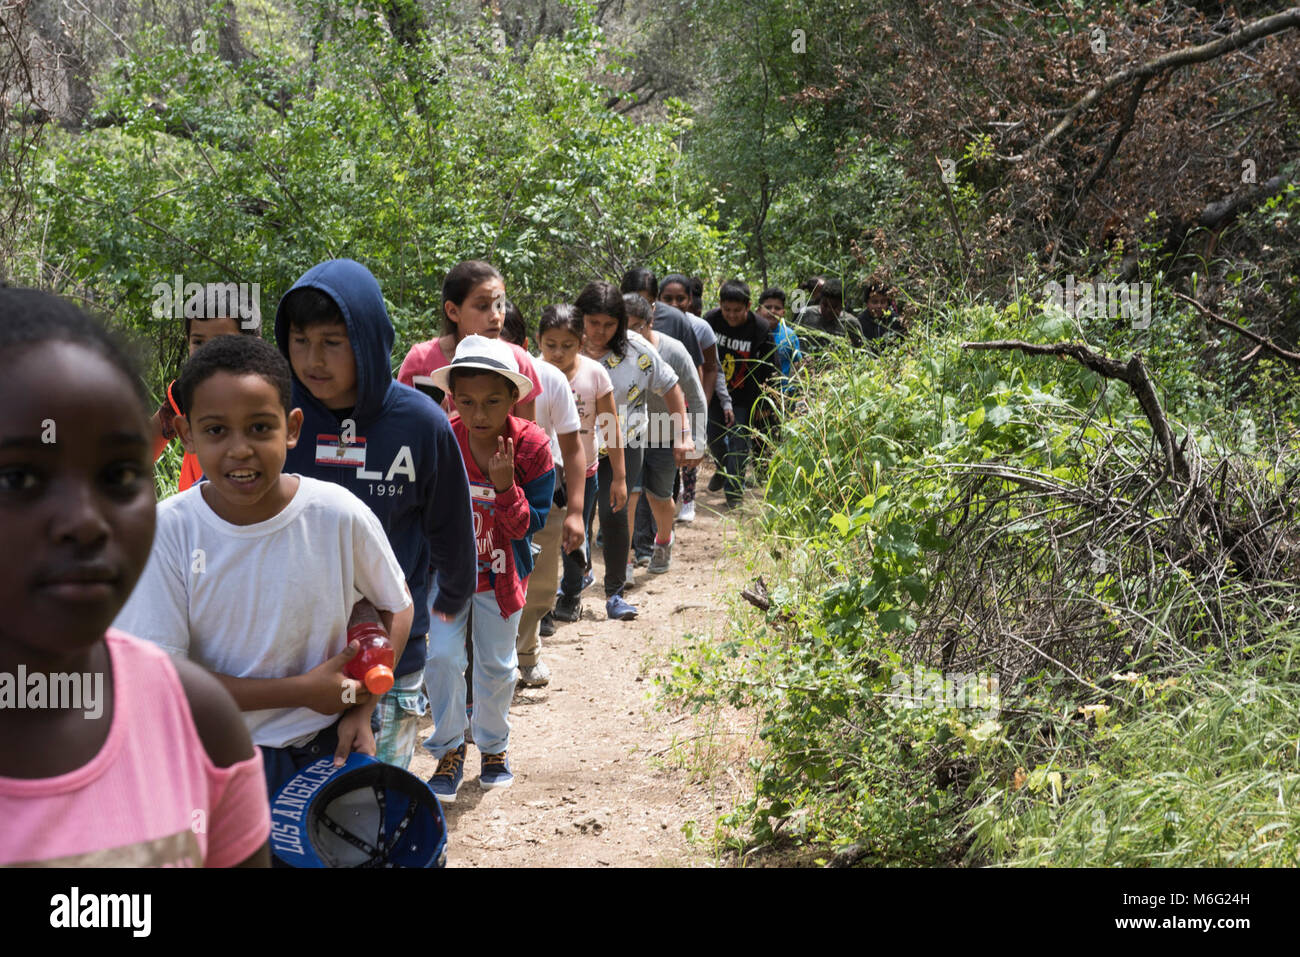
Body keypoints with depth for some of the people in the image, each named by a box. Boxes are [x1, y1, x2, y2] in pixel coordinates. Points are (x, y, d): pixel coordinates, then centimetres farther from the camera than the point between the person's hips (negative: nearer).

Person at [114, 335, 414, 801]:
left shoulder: (340, 516, -13)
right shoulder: (167, 531, -15)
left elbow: (396, 606, 6)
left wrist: (362, 710, -6)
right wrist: (303, 690, -19)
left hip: (325, 753, 1)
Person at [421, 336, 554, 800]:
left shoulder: (531, 446, -18)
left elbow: (530, 525, -16)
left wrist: (505, 485, -31)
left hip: (502, 574, 0)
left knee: (497, 665, 12)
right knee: (442, 657, -9)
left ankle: (494, 746, 35)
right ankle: (449, 750, 11)